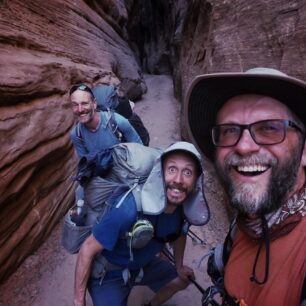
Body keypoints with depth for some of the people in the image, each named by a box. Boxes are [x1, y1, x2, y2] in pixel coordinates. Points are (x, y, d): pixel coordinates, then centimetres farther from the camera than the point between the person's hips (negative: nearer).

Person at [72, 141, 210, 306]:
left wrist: (179, 266, 17)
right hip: (108, 273, -6)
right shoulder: (129, 209, -41)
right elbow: (87, 250, -28)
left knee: (182, 280, 17)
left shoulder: (185, 205, -20)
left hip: (143, 264, 6)